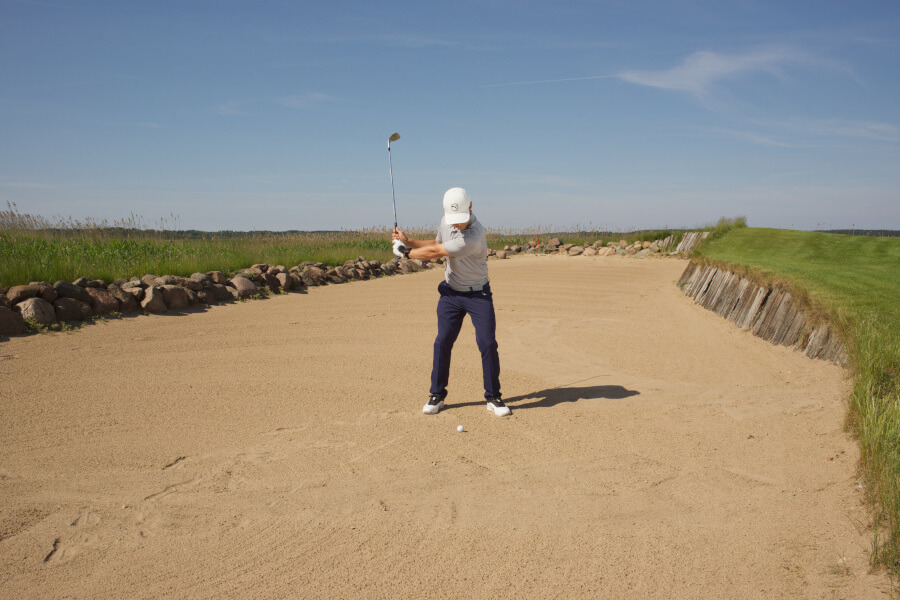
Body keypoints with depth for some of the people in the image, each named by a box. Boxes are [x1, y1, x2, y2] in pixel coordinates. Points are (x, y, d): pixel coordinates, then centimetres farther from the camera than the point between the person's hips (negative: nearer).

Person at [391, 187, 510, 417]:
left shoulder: (474, 236, -30)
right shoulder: (446, 219, -4)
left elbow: (435, 252, -23)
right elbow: (437, 243, 15)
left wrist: (405, 252, -9)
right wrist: (408, 241, 1)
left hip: (478, 295, -5)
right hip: (450, 292, 6)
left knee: (488, 344, -9)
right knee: (442, 342, 0)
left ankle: (493, 397, 6)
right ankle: (437, 395, 12)